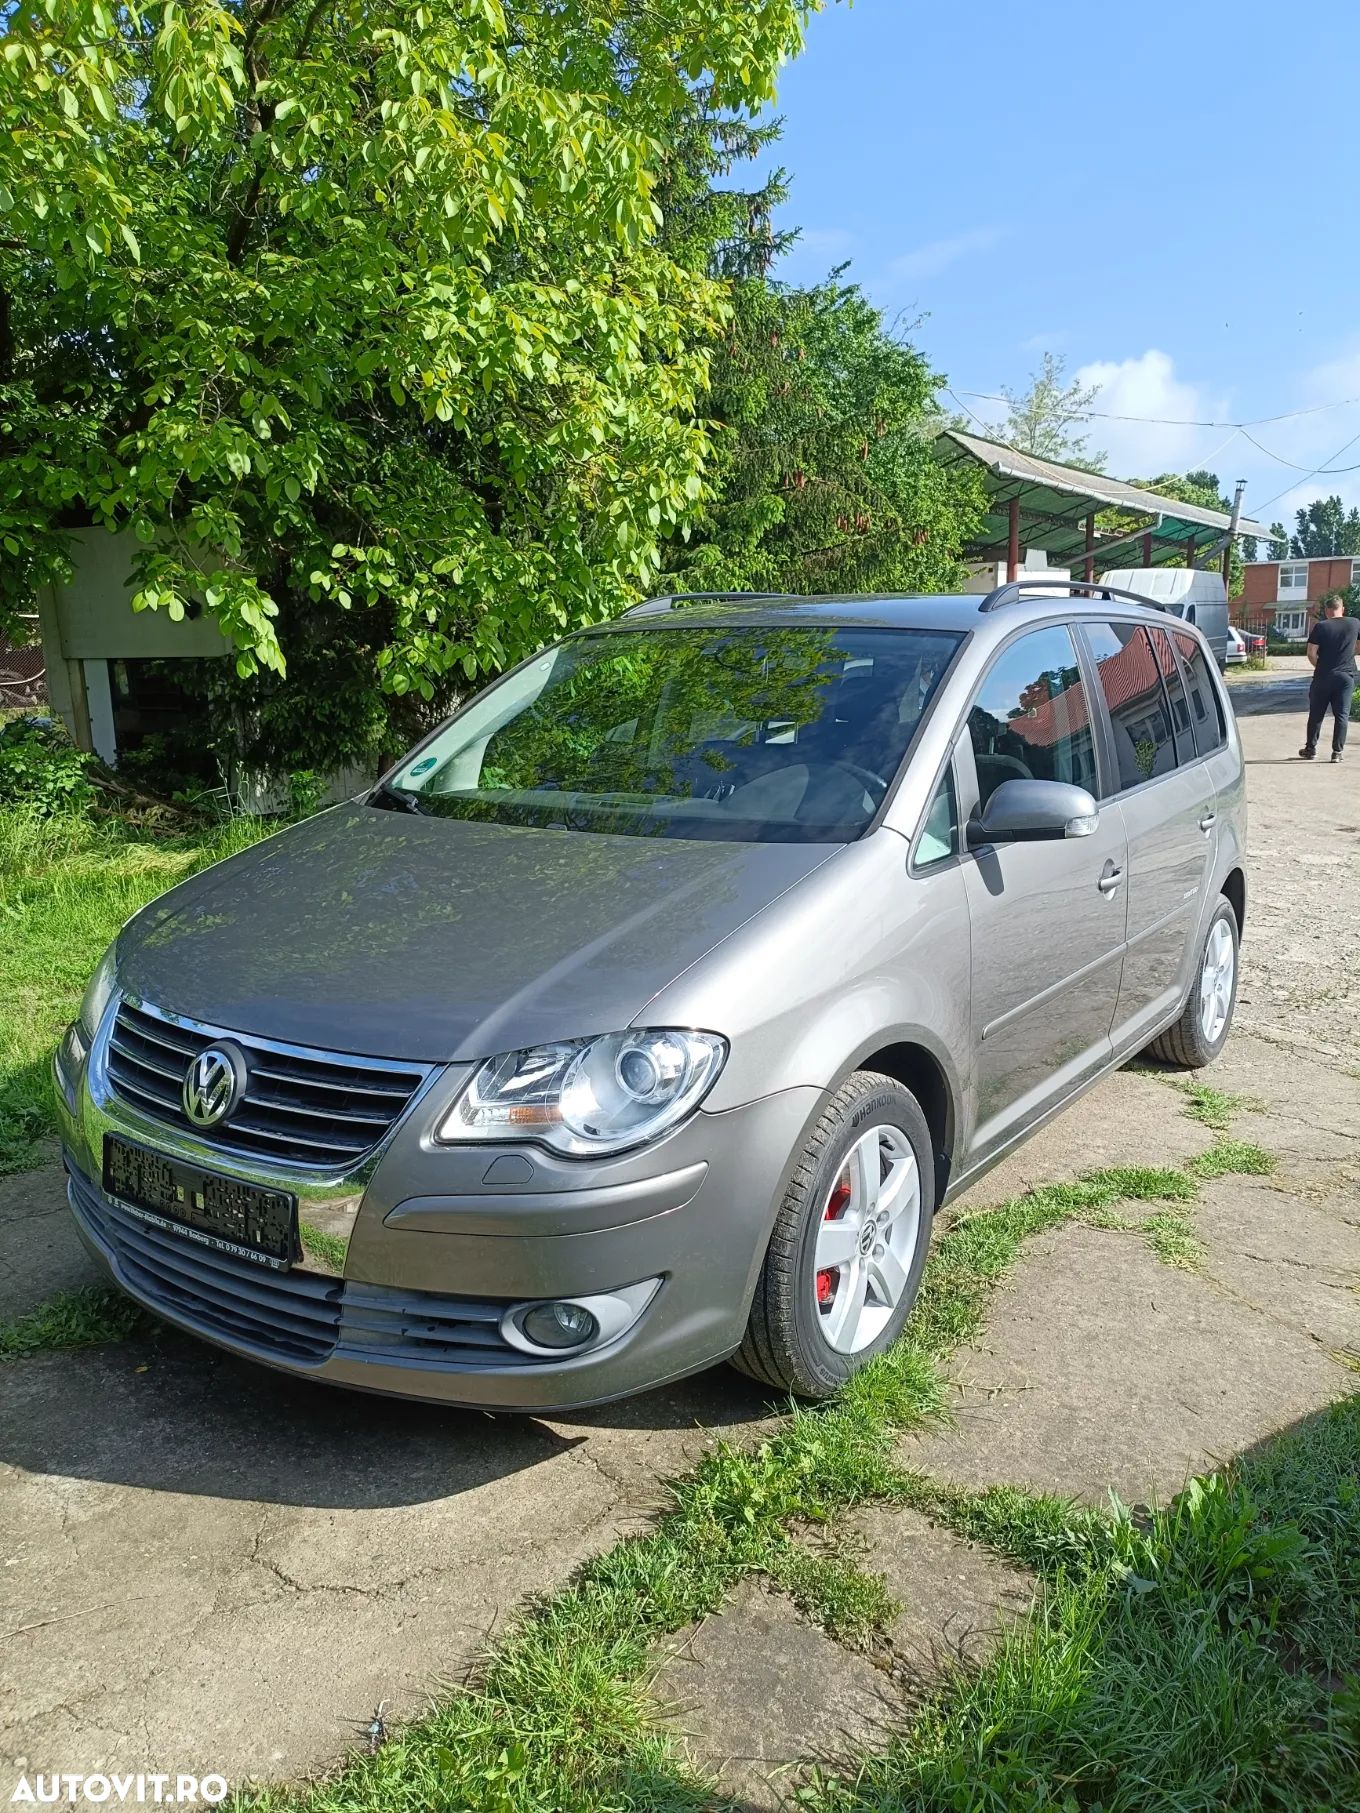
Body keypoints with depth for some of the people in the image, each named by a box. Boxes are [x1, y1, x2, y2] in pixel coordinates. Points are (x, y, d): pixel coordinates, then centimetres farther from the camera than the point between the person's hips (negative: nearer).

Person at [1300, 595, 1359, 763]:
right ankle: (1337, 752, 2)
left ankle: (1311, 749, 17)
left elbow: (1311, 653, -9)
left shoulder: (1321, 626, -6)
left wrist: (1320, 666, 7)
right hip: (1346, 676, 1)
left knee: (1316, 714, 10)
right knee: (1341, 715, 4)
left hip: (1323, 677, -1)